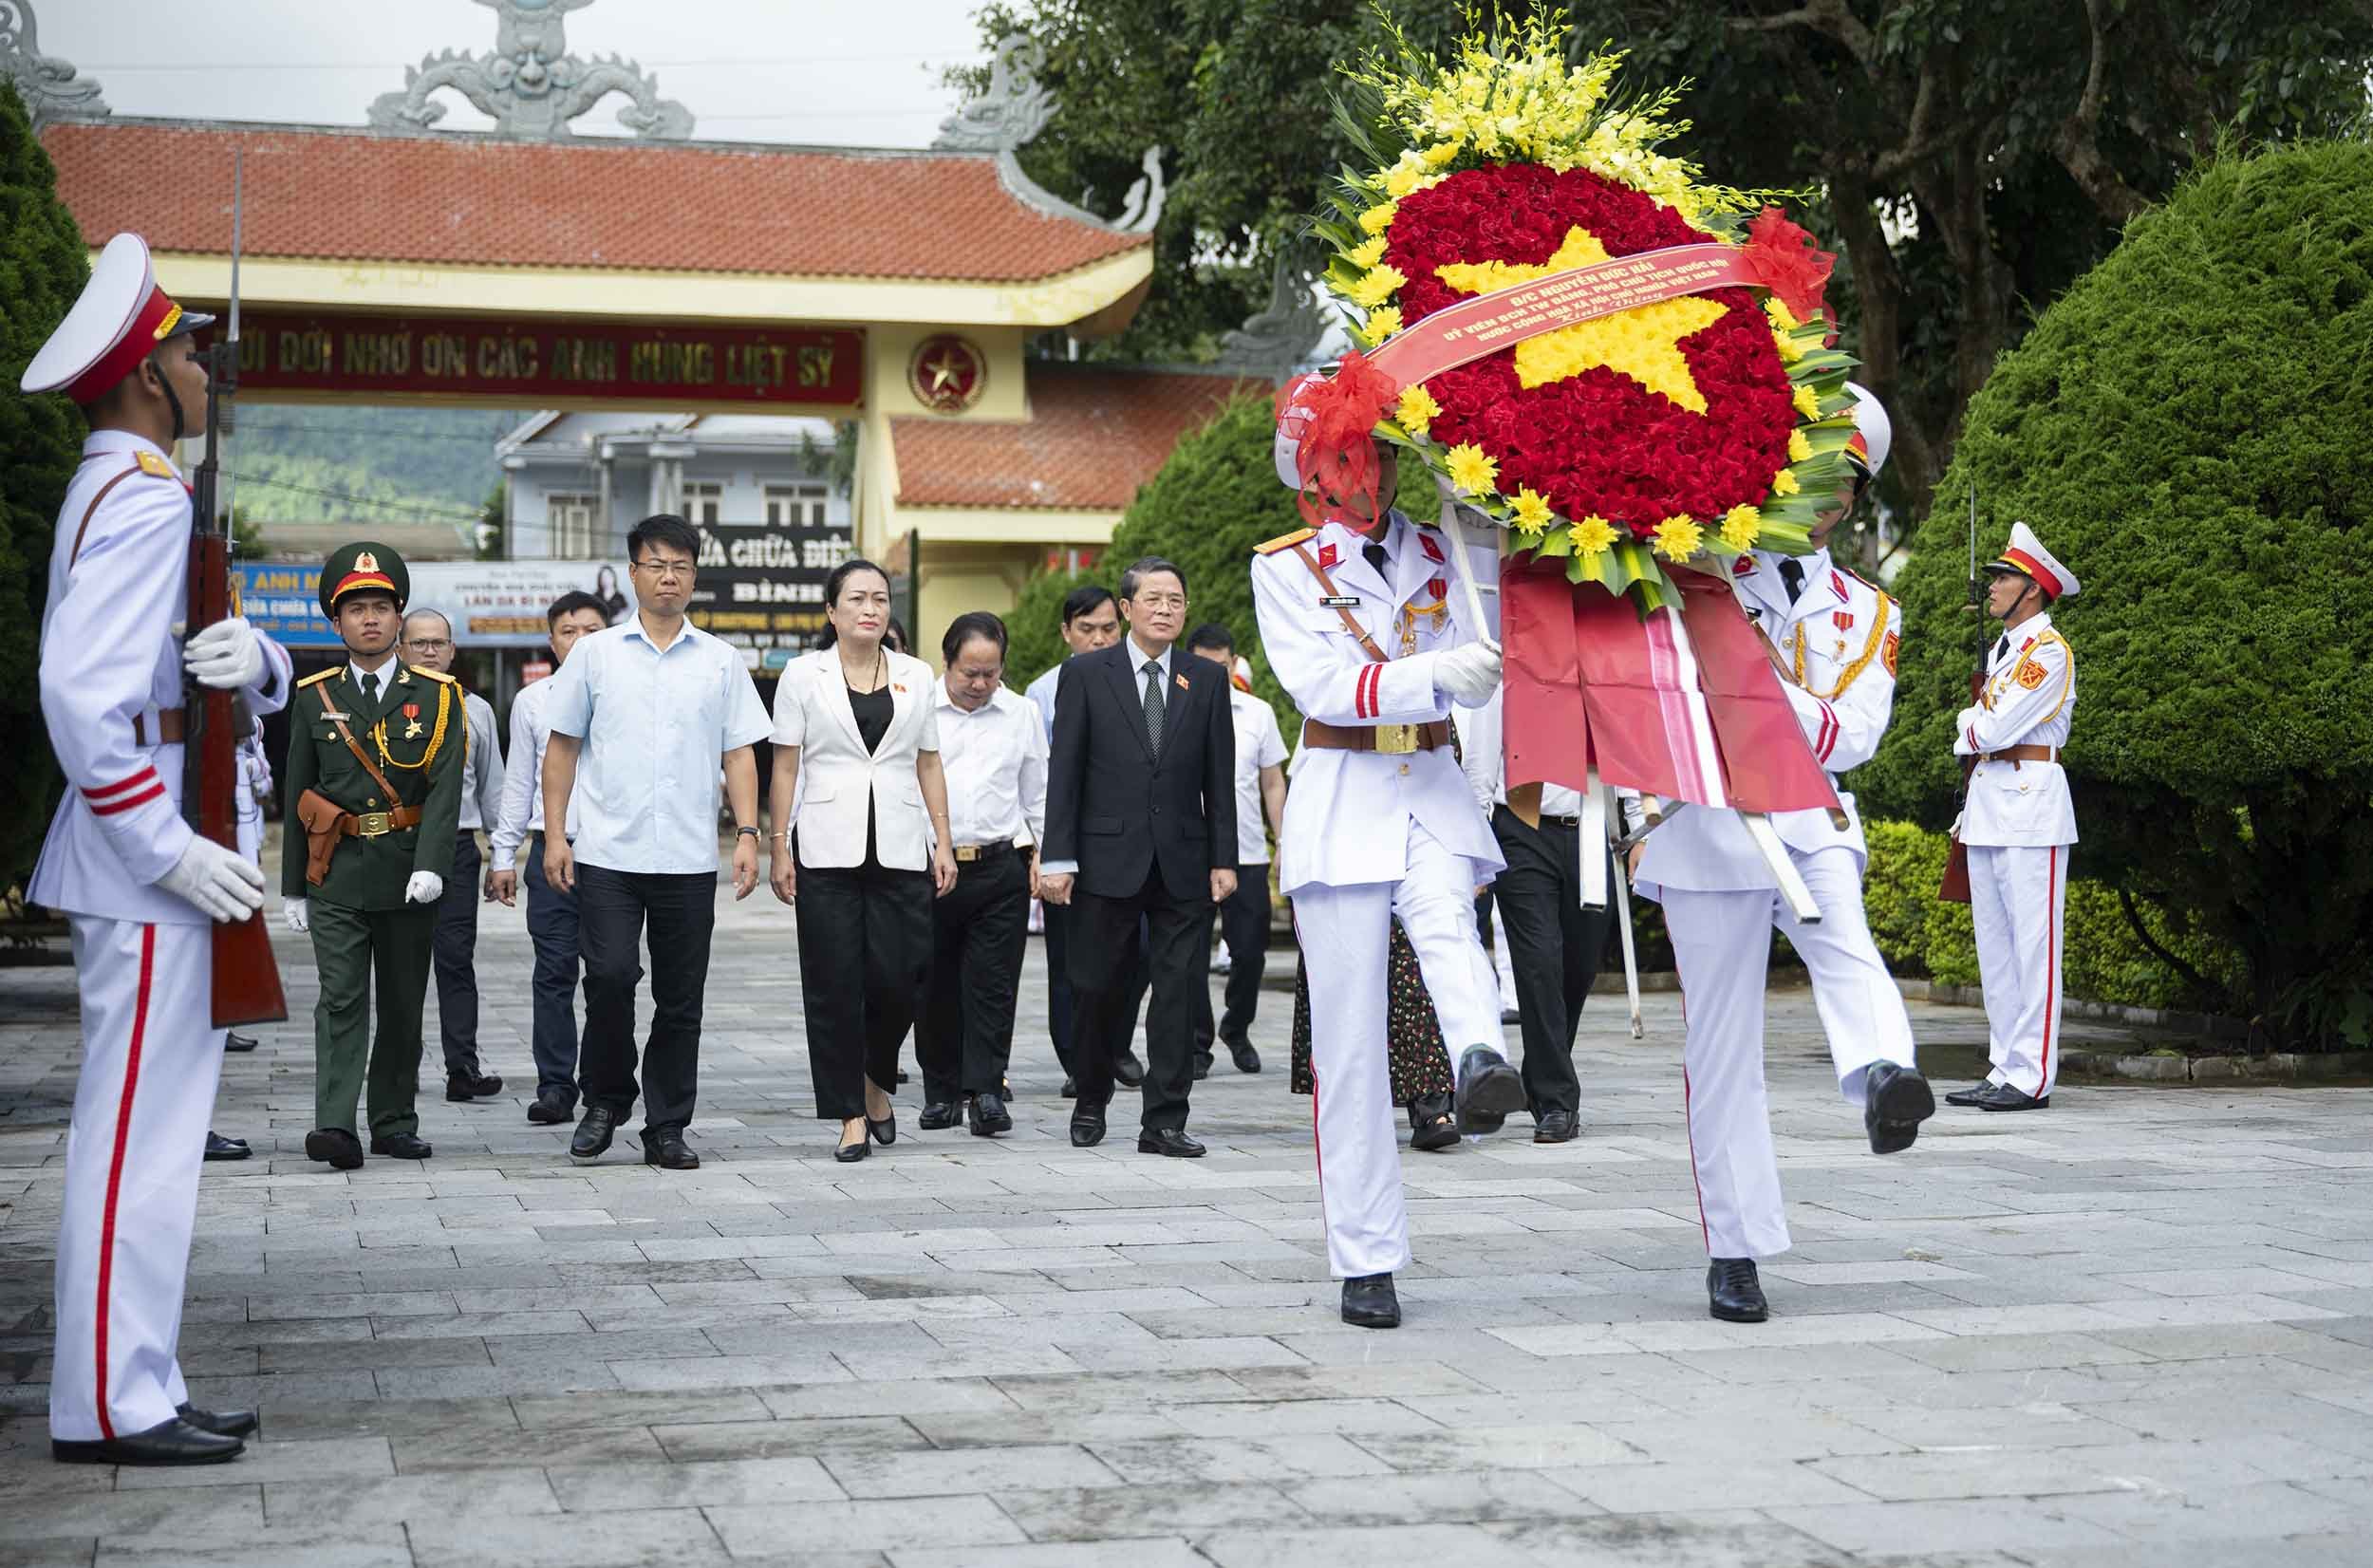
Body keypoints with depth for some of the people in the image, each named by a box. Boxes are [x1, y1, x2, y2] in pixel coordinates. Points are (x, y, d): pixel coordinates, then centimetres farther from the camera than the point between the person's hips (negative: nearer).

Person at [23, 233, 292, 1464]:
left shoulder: (120, 493, 18)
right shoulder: (142, 498, -14)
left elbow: (240, 677, 16)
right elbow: (80, 691, -25)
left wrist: (248, 659, -8)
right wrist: (170, 849, -23)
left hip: (146, 863, 11)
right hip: (142, 866, -11)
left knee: (152, 1129, 13)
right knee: (141, 1133, -7)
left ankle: (138, 1389, 19)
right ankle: (110, 1406, -2)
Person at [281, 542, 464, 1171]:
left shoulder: (437, 696, 3)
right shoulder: (315, 697, 7)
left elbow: (445, 787, -8)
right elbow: (297, 793, 10)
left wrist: (431, 865, -21)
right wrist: (292, 885, 7)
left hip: (408, 876, 0)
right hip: (336, 876, 0)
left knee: (403, 1004, 8)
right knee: (341, 999, -11)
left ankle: (395, 1122, 19)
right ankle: (335, 1127, -19)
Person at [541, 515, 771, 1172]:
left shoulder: (721, 662, 9)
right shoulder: (595, 653, 7)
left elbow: (740, 753, 9)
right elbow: (562, 746, 9)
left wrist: (747, 833, -2)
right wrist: (555, 833, 2)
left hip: (689, 859, 1)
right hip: (607, 853, -1)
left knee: (680, 999, 4)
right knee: (610, 977, -13)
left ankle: (667, 1130, 13)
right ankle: (604, 1102, 9)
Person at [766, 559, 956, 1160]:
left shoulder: (915, 676, 11)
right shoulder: (804, 675, 4)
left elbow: (929, 766, 14)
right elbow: (785, 767, 3)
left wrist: (944, 843, 7)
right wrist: (778, 848, -3)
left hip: (900, 849, 2)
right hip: (827, 850, -2)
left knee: (899, 976, -5)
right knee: (836, 984, -2)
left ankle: (875, 1081, 22)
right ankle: (850, 1114, 6)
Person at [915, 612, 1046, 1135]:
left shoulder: (1021, 713, 9)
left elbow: (1038, 792, 16)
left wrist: (1042, 852, 9)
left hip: (1000, 869, 1)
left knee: (992, 984, -4)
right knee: (936, 986, 6)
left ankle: (986, 1092, -4)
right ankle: (941, 1091, 17)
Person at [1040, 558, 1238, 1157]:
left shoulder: (1208, 679, 9)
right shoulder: (1086, 674, 2)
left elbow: (1219, 778, 9)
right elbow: (1063, 772, -1)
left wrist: (1223, 859, 3)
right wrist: (1057, 857, -8)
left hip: (1183, 862, 2)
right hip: (1107, 858, -2)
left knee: (1179, 993, -1)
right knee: (1098, 989, 6)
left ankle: (1164, 1122, 4)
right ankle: (1091, 1101, 27)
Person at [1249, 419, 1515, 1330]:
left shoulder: (1441, 557, 13)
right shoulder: (1285, 567, 5)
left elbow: (1476, 677, 4)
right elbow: (1321, 684, -11)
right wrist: (1436, 674, -23)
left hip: (1433, 794, 2)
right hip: (1343, 801, -2)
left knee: (1446, 922, -33)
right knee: (1349, 1040, -3)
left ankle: (1481, 1064, -62)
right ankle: (1366, 1261, 1)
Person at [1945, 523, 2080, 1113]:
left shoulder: (2049, 651, -9)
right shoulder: (2001, 649, 19)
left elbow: (1995, 729, -17)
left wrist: (1968, 724, 4)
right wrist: (1970, 810, 15)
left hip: (2031, 809, -9)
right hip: (1989, 808, 9)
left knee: (2032, 947, -8)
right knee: (1994, 947, 10)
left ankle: (2032, 1078, -8)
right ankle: (2004, 1070, 15)